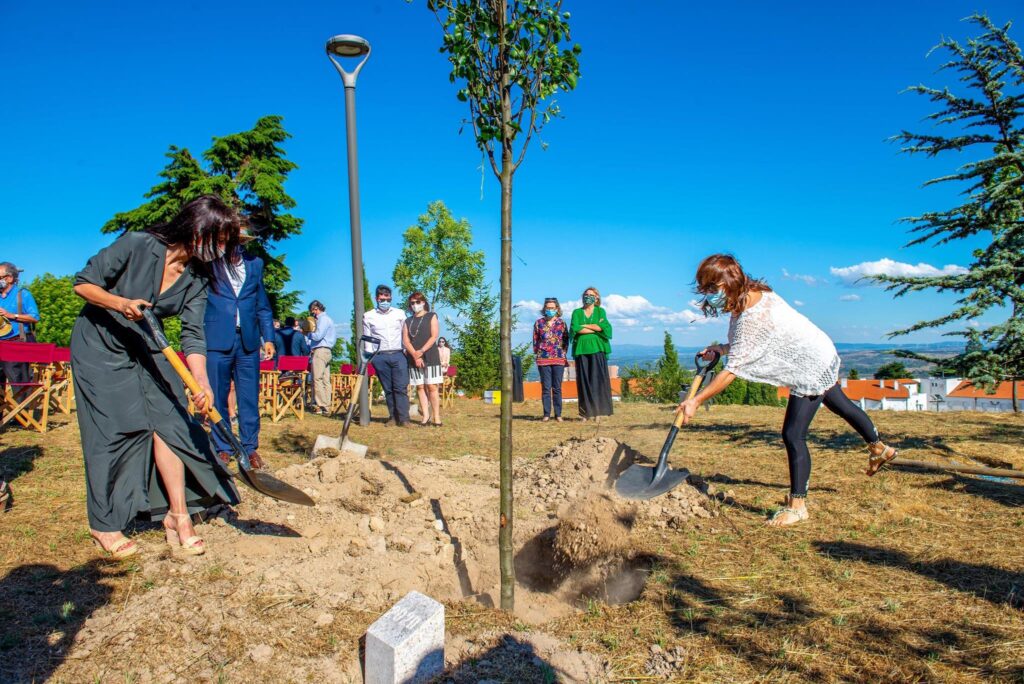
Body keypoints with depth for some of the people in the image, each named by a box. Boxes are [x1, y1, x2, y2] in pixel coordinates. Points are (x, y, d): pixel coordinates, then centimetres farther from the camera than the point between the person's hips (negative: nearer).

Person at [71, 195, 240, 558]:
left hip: (145, 349, 5)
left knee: (169, 419, -7)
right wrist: (121, 303, -34)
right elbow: (83, 284, -14)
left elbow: (193, 335, -15)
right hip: (99, 346, -5)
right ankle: (104, 524, 8)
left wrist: (203, 384, -29)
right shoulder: (137, 245, -22)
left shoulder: (198, 278, -9)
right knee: (116, 428, -7)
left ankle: (178, 515, 0)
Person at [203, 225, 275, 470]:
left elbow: (263, 305, 15)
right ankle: (222, 448, 16)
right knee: (218, 397, 5)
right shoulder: (208, 264, 4)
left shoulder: (255, 263, 13)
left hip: (248, 341, 2)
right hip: (217, 340, -2)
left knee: (249, 398, 4)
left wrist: (268, 337, 9)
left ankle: (250, 447, 14)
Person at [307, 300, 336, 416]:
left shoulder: (323, 319, -8)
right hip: (328, 351, 10)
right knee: (326, 380, 6)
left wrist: (309, 333, 2)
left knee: (318, 379, -11)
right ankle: (326, 406, 6)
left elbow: (318, 336, -18)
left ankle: (321, 406, -15)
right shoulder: (328, 319, 23)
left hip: (320, 350, -10)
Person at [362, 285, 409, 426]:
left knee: (401, 388, -7)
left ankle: (403, 418, -8)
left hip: (398, 355, 0)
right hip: (380, 357, 0)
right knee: (388, 389, 4)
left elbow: (406, 334, 12)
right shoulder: (368, 316, 8)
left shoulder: (399, 313, 11)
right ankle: (393, 416, 11)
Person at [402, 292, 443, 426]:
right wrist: (415, 355, -12)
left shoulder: (431, 316, 8)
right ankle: (425, 416, 4)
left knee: (432, 386, -7)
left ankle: (436, 417, -5)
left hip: (430, 357, -3)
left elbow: (434, 336, -4)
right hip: (413, 359, 3)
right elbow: (405, 340, 4)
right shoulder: (408, 321, 15)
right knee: (420, 387, 2)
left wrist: (422, 351, -15)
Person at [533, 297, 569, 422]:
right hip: (543, 359, 0)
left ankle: (558, 414, 9)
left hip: (559, 359, 0)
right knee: (546, 388, 1)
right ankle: (546, 414, 7)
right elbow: (535, 340, 10)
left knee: (557, 388, 3)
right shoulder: (539, 323, 6)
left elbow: (566, 339, 9)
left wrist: (563, 353, 1)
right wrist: (537, 354, 5)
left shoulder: (561, 322, 6)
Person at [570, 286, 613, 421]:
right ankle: (586, 412, 1)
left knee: (598, 379, -6)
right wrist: (596, 328, -6)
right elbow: (574, 329, -6)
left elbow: (605, 327, -7)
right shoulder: (577, 312, 12)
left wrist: (585, 326, -5)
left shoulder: (600, 311, 11)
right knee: (584, 381, -1)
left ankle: (597, 411, -5)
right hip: (581, 349, 1)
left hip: (597, 349, -1)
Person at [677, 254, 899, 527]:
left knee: (793, 435, -8)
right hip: (821, 359, 10)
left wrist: (696, 401, -28)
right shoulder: (753, 294, -8)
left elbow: (732, 371, -33)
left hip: (812, 369, -10)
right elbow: (749, 344, 6)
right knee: (839, 404, 31)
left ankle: (797, 505, 6)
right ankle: (879, 448, 57)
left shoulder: (753, 317, -36)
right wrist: (722, 349, -8)